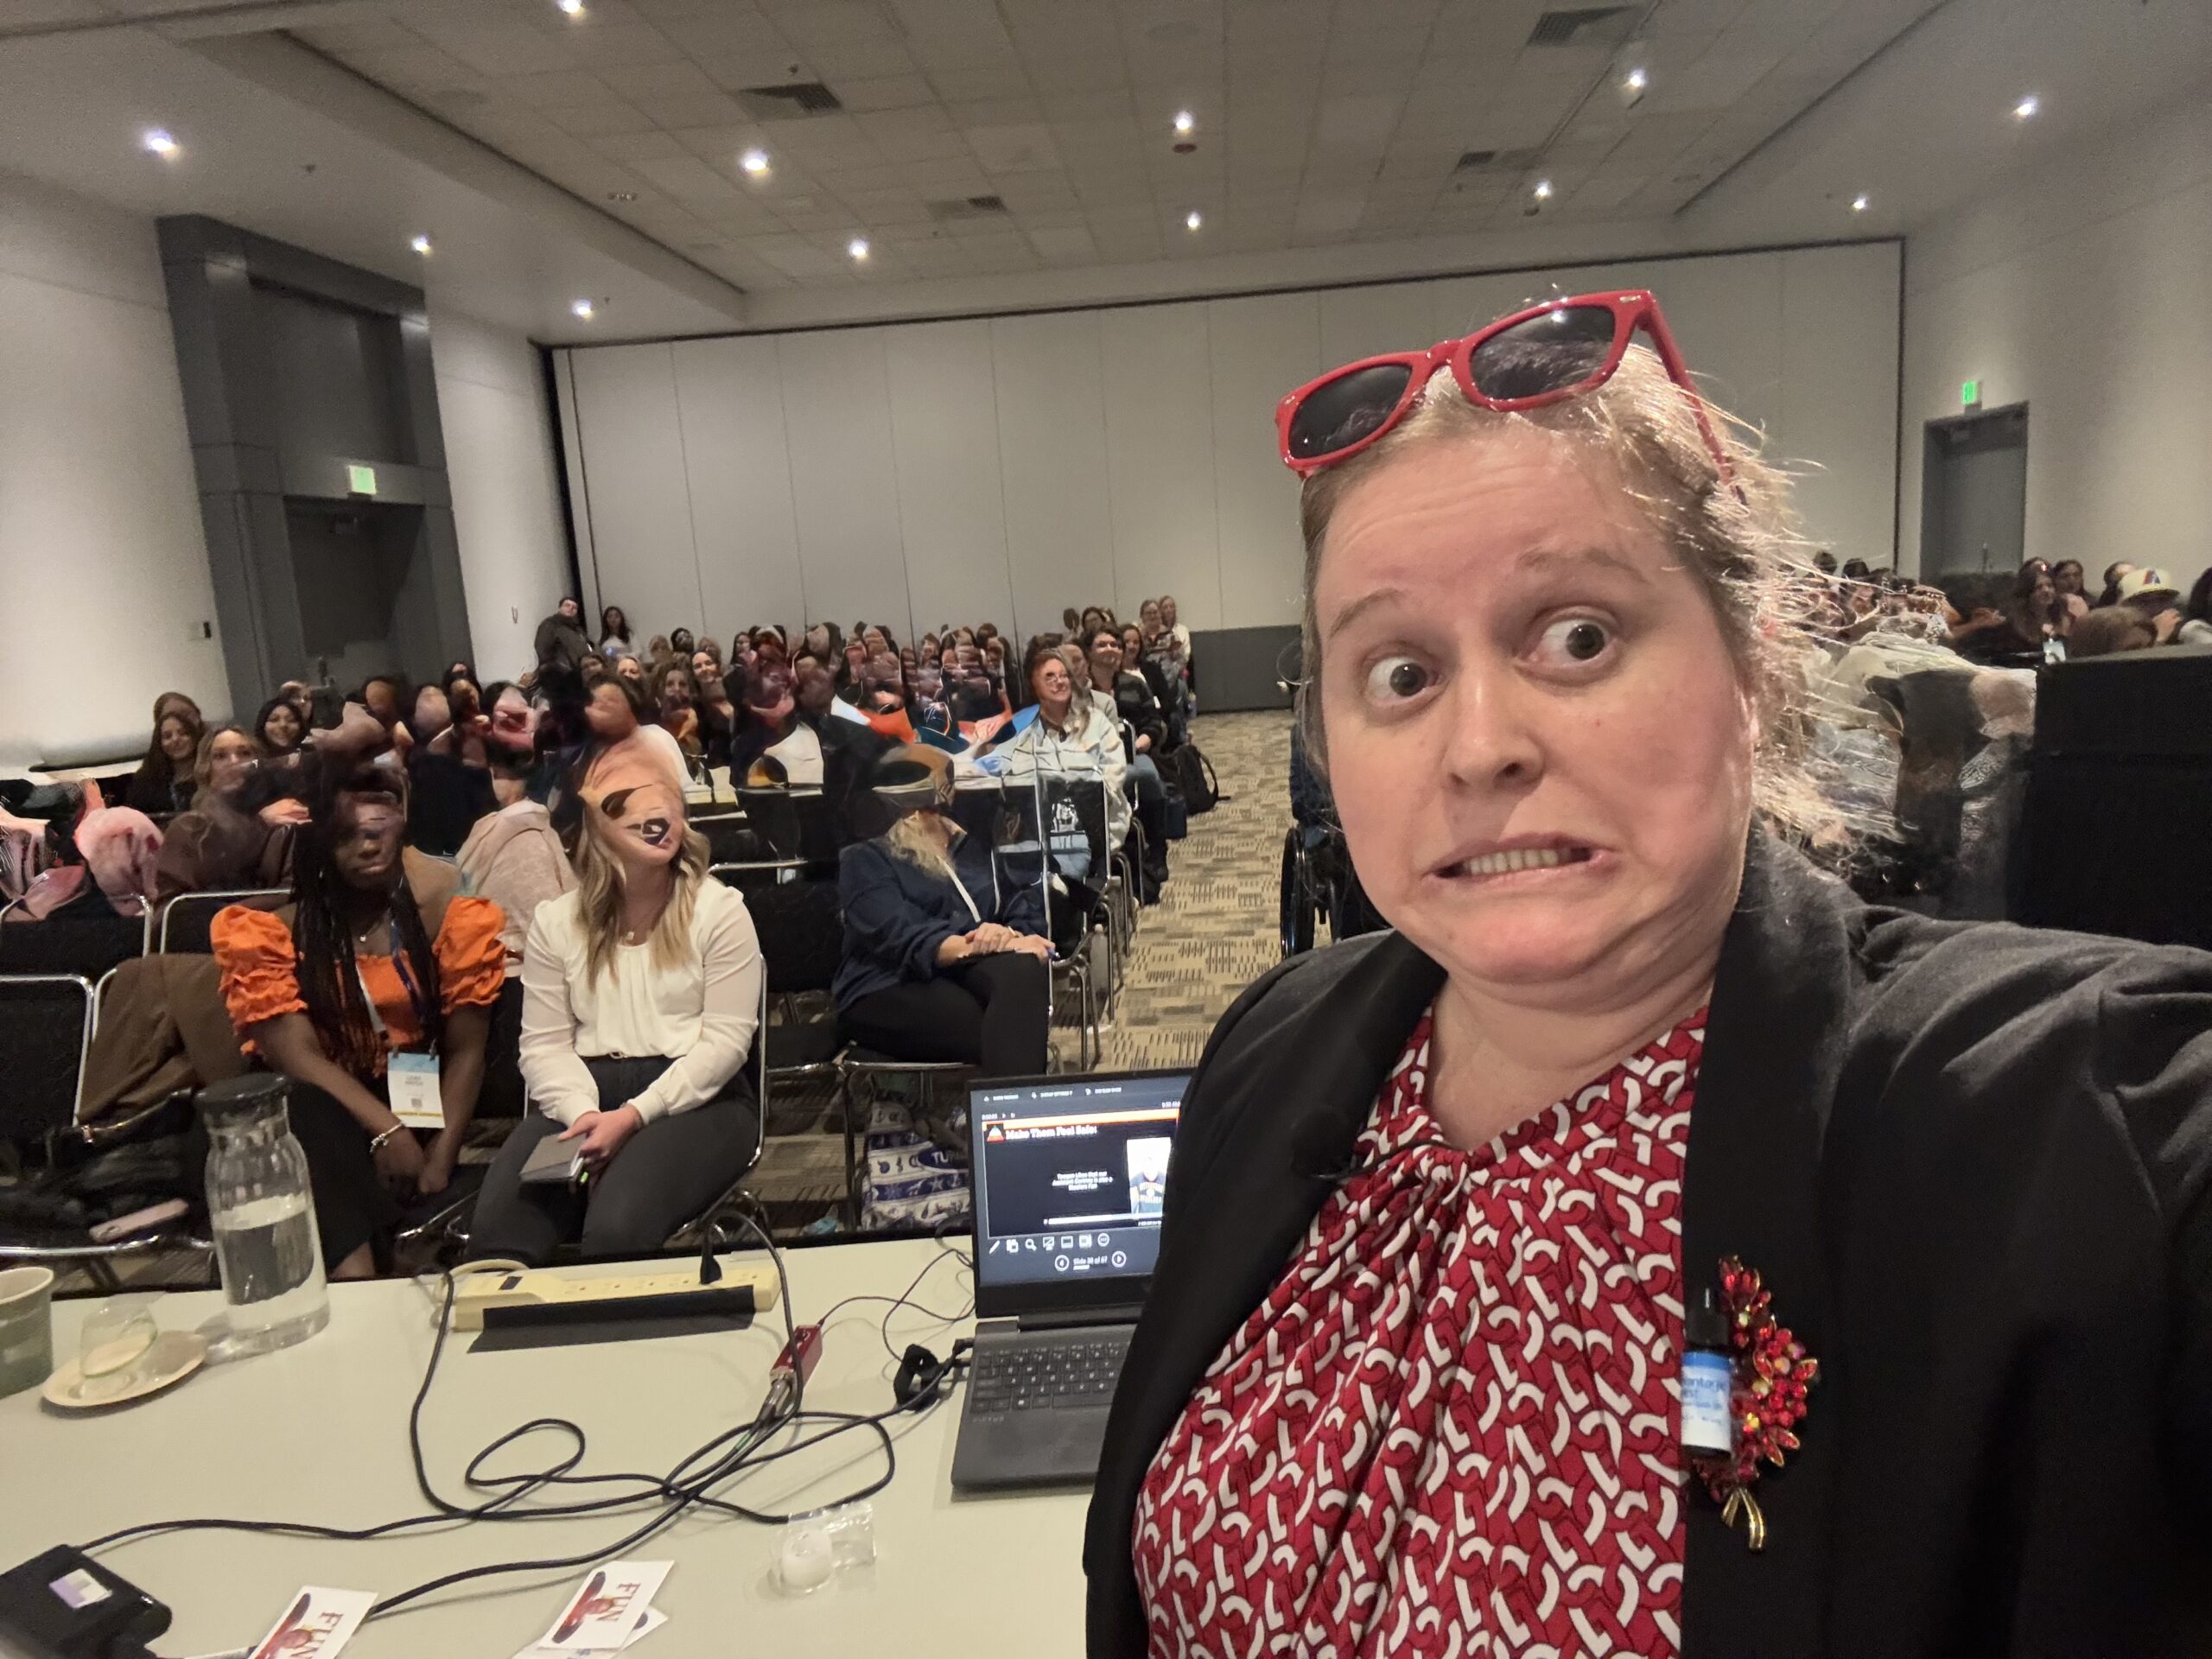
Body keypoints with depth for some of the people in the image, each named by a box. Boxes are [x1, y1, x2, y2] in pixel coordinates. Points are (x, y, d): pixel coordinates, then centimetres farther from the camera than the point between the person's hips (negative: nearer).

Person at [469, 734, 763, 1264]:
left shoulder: (719, 910, 1)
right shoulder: (555, 920, 11)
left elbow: (725, 1040, -6)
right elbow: (543, 1043, 7)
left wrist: (633, 1116, -16)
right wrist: (583, 1113, -14)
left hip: (696, 1098, -3)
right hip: (585, 1095, 3)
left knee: (616, 1231, -31)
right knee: (496, 1234, -24)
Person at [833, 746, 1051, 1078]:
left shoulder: (977, 847, 21)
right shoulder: (865, 859, 7)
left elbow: (1027, 910, 7)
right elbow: (898, 935, -11)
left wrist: (1010, 936, -19)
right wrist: (979, 945, -26)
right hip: (890, 989, -3)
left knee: (1022, 969, -34)